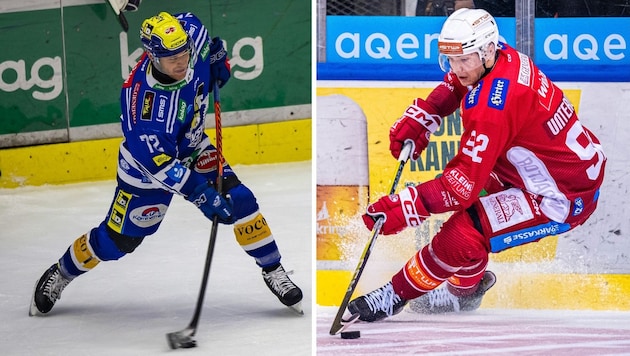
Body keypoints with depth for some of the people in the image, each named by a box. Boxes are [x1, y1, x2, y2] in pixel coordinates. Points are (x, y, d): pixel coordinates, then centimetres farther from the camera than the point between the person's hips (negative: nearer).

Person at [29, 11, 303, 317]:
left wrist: (216, 59, -3)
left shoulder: (191, 33, -23)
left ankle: (273, 271, 8)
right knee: (117, 239, 3)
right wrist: (199, 193, -40)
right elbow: (157, 161, -37)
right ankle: (60, 274, 29)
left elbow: (189, 22, 4)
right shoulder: (142, 98, -39)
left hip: (192, 148, 5)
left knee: (239, 200, -10)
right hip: (148, 164, -5)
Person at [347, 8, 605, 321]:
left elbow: (466, 182, -31)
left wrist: (403, 208, -33)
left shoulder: (493, 107, -30)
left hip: (566, 198, -10)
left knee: (463, 233, -17)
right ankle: (465, 287, 31)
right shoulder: (500, 57, -4)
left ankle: (397, 295, 4)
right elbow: (451, 87, 18)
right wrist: (416, 122, 4)